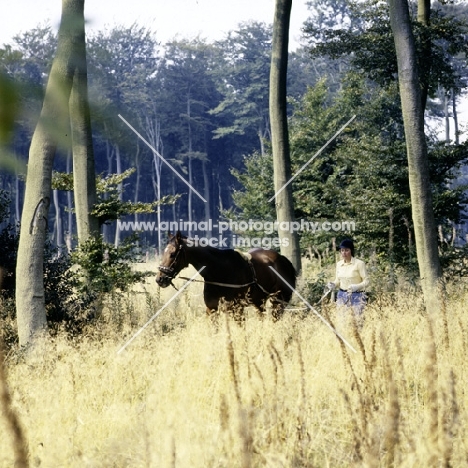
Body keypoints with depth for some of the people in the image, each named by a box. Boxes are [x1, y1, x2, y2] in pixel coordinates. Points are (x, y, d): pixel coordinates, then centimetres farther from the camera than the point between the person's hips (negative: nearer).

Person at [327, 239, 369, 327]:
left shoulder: (359, 263, -9)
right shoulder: (339, 264, 7)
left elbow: (366, 281, -7)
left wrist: (356, 287, -25)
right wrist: (333, 285, -5)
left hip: (356, 296, -5)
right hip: (342, 296, 5)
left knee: (358, 321, -10)